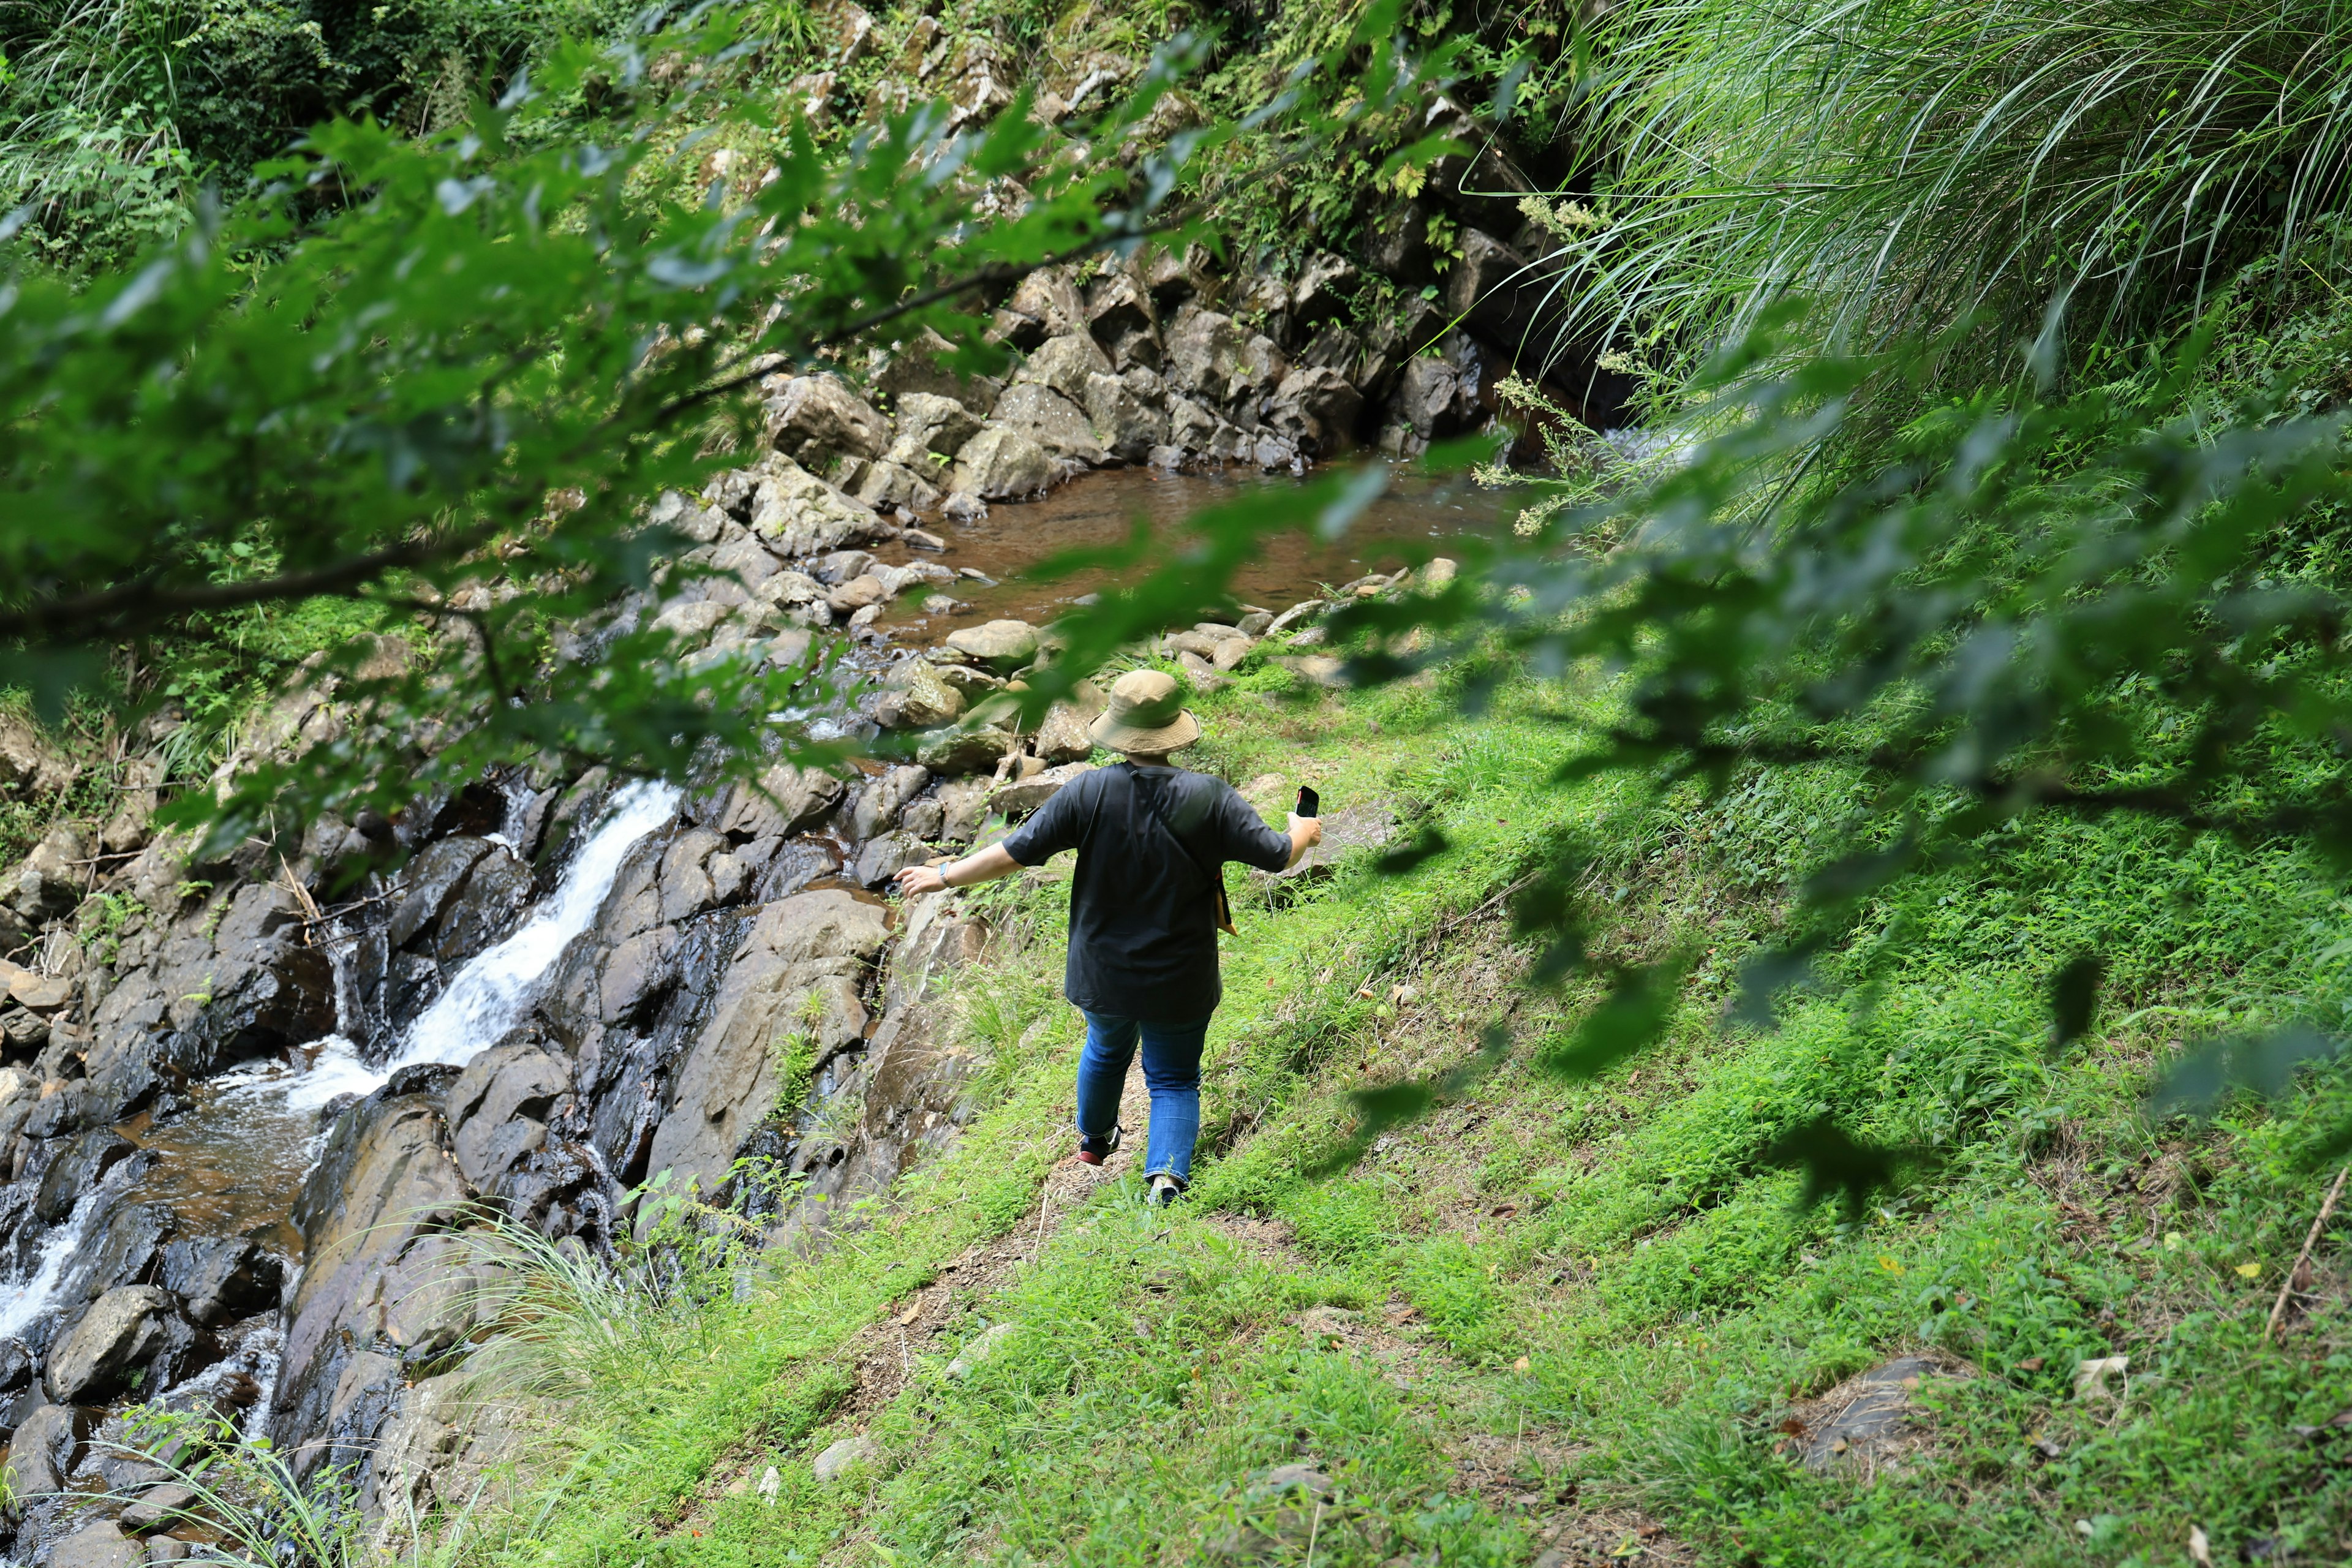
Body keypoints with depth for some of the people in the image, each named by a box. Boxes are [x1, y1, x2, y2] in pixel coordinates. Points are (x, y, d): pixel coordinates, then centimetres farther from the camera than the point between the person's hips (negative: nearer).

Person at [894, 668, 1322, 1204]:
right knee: (1174, 1079, 16)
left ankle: (1094, 1139, 54)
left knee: (1106, 1049, 31)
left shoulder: (1088, 793, -17)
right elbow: (1277, 855, -11)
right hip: (1179, 981, -2)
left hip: (1102, 974, 2)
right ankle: (1167, 1172, -5)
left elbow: (1015, 852, -13)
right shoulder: (1209, 799, -19)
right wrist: (1304, 832, 13)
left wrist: (944, 876, 1)